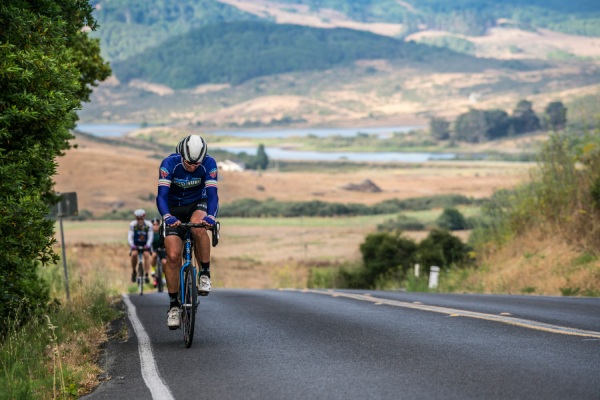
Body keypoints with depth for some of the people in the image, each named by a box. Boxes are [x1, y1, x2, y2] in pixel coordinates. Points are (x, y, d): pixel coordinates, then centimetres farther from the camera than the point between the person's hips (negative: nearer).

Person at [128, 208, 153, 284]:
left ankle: (146, 275, -23)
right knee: (134, 254, -27)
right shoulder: (133, 225, -19)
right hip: (135, 244, 0)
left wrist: (148, 245, -39)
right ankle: (134, 271, -5)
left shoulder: (148, 225, -19)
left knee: (147, 254, -25)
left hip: (145, 245, 0)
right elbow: (130, 236, -20)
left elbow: (150, 237, -21)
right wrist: (132, 245, -38)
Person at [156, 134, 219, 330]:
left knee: (198, 228, -36)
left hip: (197, 205, 0)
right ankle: (173, 304, -1)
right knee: (173, 255, -13)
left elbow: (212, 194, -28)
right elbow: (161, 195, -31)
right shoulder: (169, 163, -24)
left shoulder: (209, 164, -22)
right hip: (174, 209, 0)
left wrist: (211, 216, -49)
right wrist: (167, 217, -50)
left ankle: (205, 273, -18)